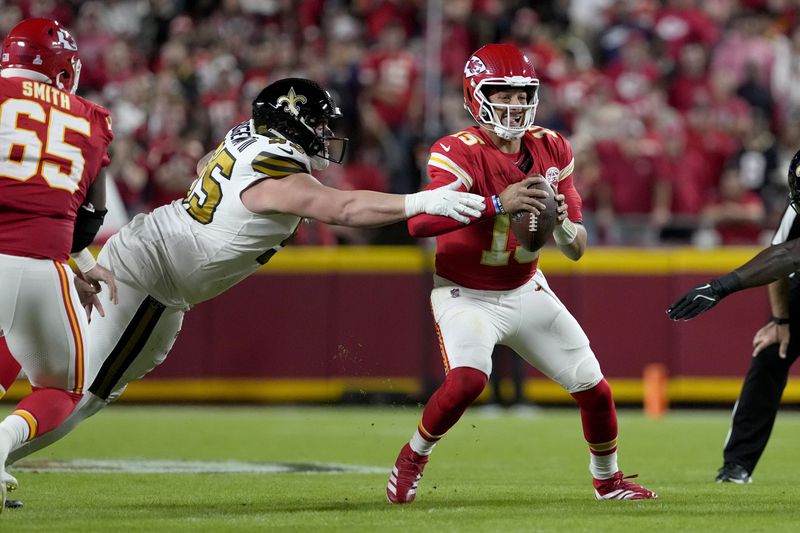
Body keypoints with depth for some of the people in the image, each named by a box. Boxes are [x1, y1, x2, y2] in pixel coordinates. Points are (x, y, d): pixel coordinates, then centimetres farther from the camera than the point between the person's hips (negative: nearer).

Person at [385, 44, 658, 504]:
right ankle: (412, 458, -4)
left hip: (525, 291, 5)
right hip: (466, 294, -5)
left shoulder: (551, 150, -4)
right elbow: (420, 222, -40)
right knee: (468, 380, -31)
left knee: (594, 389, 6)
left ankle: (608, 480, 33)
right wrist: (498, 204, -50)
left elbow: (578, 249, -1)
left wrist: (562, 225, -26)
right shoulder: (460, 152, -21)